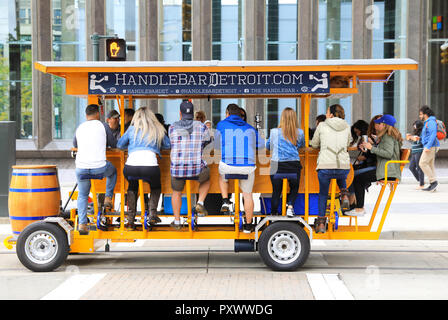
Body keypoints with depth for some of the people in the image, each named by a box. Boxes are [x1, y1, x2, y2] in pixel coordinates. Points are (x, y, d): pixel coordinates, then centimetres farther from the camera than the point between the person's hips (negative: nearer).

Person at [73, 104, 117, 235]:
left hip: (81, 169, 3)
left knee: (82, 195, 22)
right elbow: (114, 144, 13)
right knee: (112, 170, 32)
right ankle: (108, 197, 25)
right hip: (99, 168, -3)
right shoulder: (103, 125, 5)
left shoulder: (80, 128, 15)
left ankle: (82, 224, 10)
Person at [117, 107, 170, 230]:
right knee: (156, 187, 31)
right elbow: (167, 145, 30)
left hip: (130, 168, 1)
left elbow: (120, 145, 28)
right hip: (150, 167, -1)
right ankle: (152, 214, 14)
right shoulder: (158, 129, 18)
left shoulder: (132, 129, 18)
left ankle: (131, 220, 24)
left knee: (132, 187, 32)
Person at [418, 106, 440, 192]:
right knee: (430, 165, 7)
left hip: (431, 146, -10)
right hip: (429, 147, 10)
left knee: (422, 163, -13)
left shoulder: (431, 122, -11)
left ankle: (433, 181, -13)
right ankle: (432, 185, 5)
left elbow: (433, 134, -21)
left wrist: (428, 146, -25)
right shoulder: (426, 123, 20)